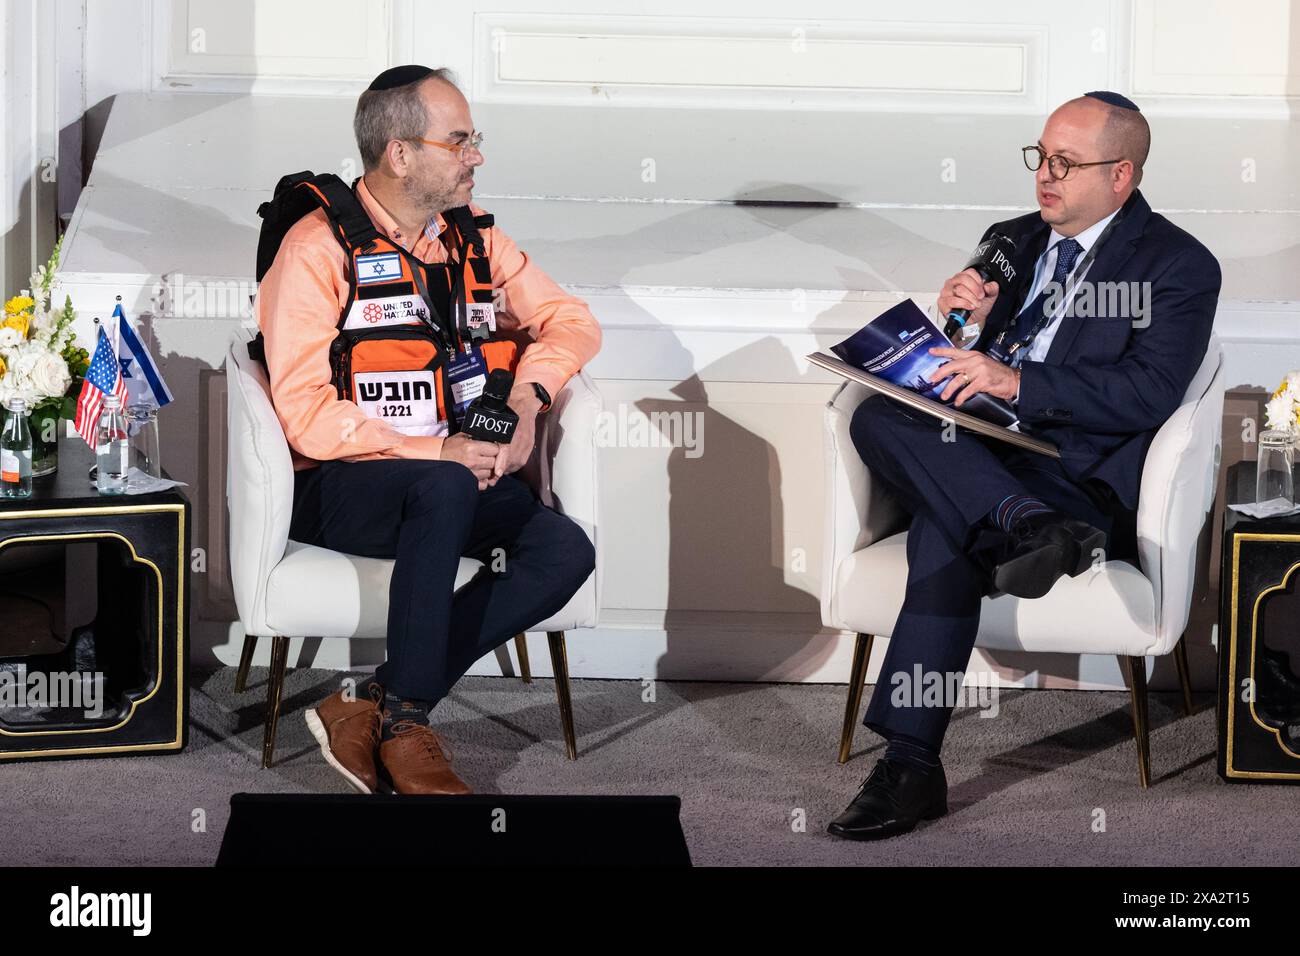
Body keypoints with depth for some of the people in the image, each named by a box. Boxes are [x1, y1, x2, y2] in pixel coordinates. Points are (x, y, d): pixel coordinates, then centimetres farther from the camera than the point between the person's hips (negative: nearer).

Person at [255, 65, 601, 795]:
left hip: (458, 474, 6)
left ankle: (370, 707, -22)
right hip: (338, 488, -6)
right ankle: (405, 723, -27)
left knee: (566, 552, -22)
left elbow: (571, 321, 17)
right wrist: (436, 450, -19)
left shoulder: (473, 236, 11)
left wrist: (528, 394, -4)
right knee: (445, 490, -38)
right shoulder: (320, 248, -9)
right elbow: (307, 415, -16)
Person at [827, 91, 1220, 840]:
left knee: (946, 531, -31)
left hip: (1084, 485, -6)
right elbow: (958, 368, 22)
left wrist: (1017, 380, -20)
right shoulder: (1012, 241, 21)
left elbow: (1150, 392, -13)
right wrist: (968, 320, -2)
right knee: (878, 417, -27)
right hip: (981, 461, 6)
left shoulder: (1180, 266, 1)